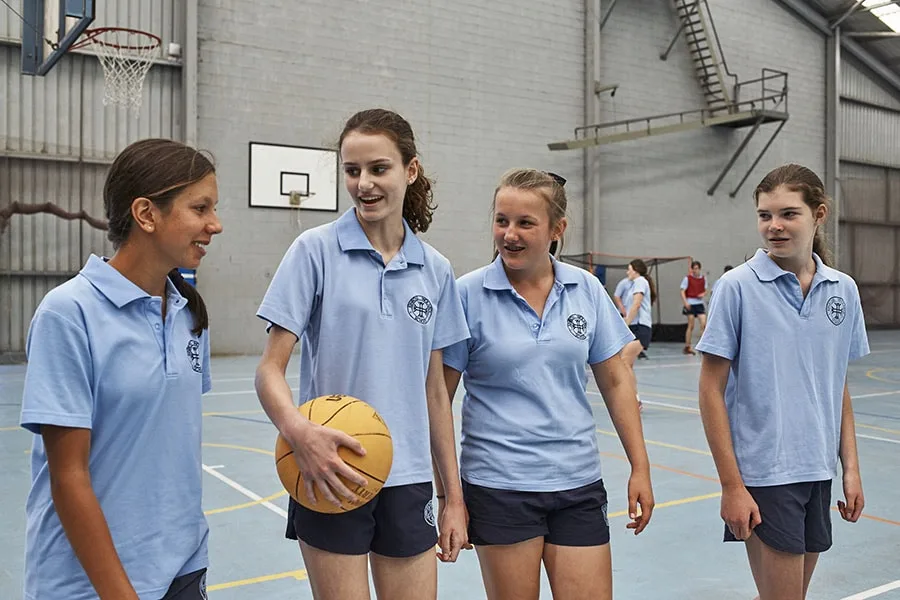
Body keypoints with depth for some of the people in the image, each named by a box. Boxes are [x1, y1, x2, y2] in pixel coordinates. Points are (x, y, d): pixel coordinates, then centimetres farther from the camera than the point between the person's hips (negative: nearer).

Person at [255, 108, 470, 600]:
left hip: (409, 484, 4)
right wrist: (298, 431, -28)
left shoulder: (435, 270, 6)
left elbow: (434, 388, 11)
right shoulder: (315, 251, -5)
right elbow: (270, 369, -7)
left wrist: (453, 495, 10)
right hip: (331, 478, -3)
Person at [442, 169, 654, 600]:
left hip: (578, 482, 3)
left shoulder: (587, 289, 1)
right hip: (498, 485, -2)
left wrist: (640, 468, 5)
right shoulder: (469, 294, -8)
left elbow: (615, 381, 7)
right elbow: (439, 395, -5)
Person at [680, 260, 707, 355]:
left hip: (700, 303, 4)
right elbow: (682, 291, -7)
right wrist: (685, 302, -20)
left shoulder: (703, 278, 8)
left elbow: (705, 291, 19)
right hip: (690, 304, -4)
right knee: (691, 326, -2)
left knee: (704, 324, -6)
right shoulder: (687, 278, -4)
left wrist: (703, 294, -5)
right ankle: (687, 347, 6)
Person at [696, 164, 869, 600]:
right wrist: (731, 485, -12)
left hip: (819, 473, 5)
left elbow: (838, 386, 13)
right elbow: (711, 390, -9)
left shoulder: (843, 290, 4)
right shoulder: (738, 286, -9)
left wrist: (851, 467, 8)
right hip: (764, 475, -5)